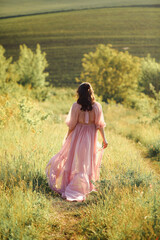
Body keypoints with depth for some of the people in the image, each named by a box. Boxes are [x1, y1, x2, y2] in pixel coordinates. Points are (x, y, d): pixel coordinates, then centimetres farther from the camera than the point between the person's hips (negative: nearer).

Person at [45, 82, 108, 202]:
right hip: (91, 137, 2)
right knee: (86, 163, 10)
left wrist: (67, 137, 6)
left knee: (74, 160, 11)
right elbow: (99, 124, -4)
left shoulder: (76, 106, -12)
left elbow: (72, 124, -7)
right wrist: (104, 139, 4)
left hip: (78, 135, -1)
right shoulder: (97, 106, -6)